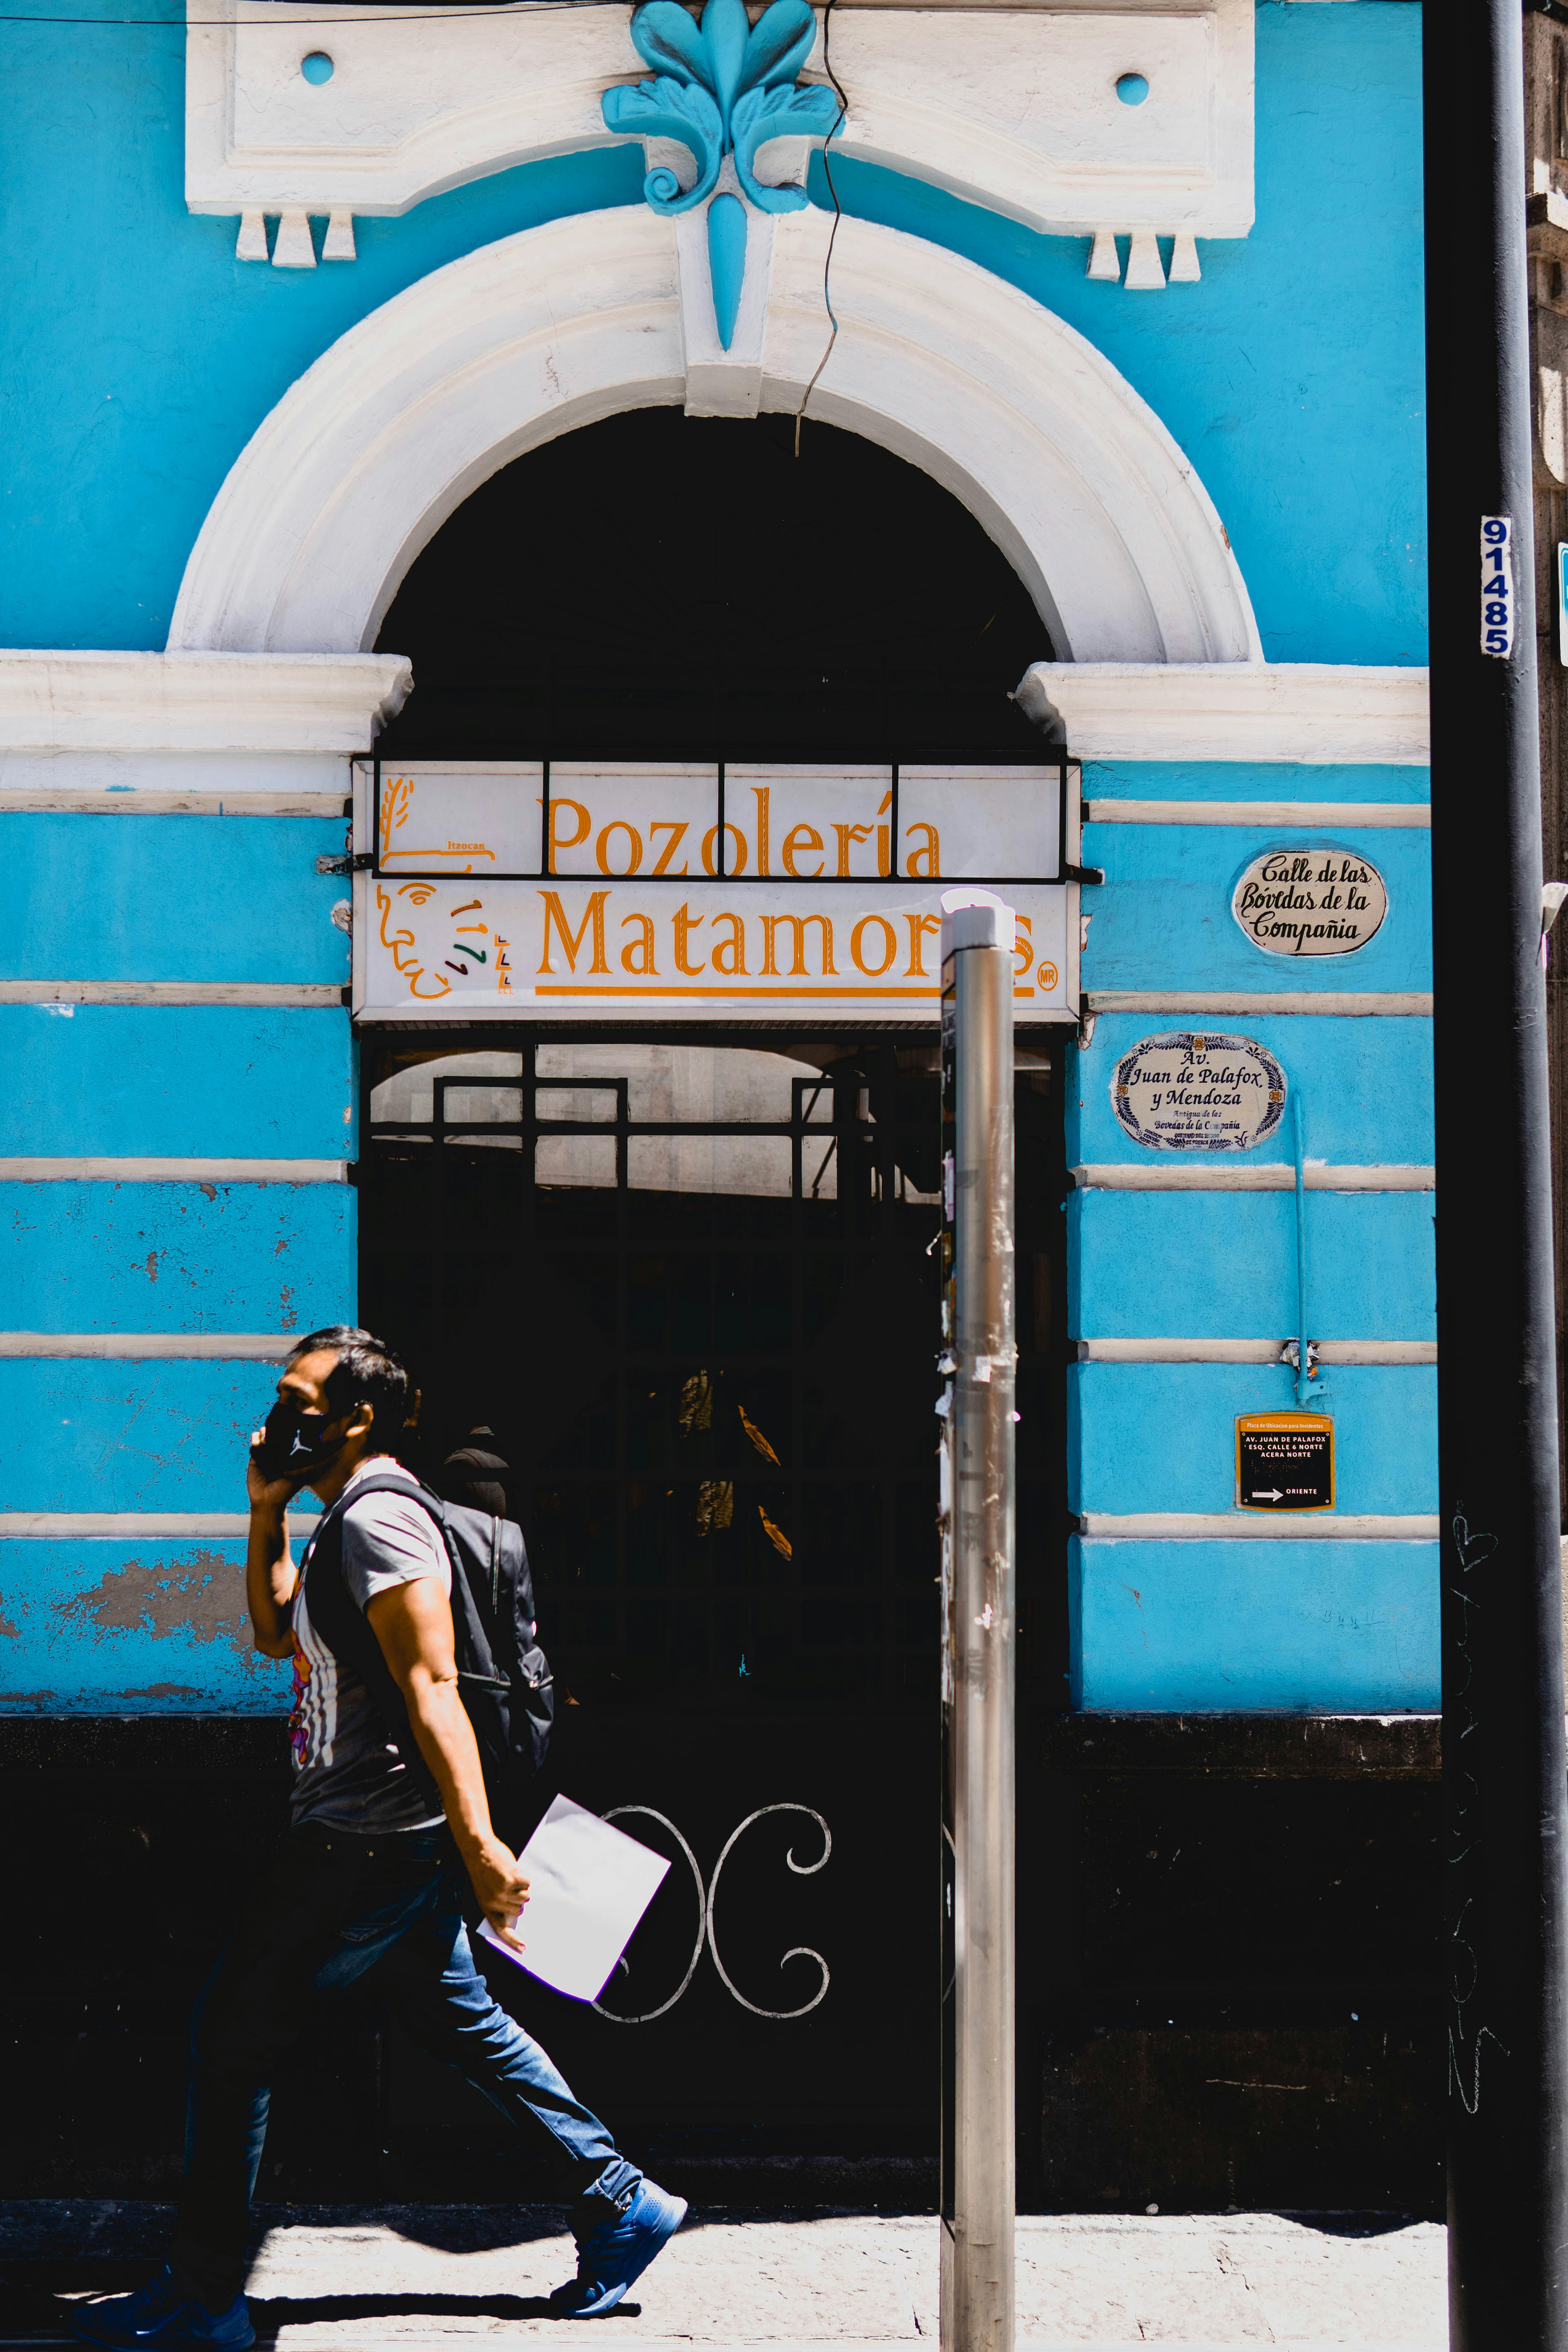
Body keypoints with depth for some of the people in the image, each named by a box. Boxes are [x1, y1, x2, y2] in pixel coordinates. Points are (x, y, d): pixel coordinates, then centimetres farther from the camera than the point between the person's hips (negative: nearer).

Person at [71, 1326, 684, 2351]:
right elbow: (277, 1633, 30)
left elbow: (432, 1686, -23)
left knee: (234, 2035, -4)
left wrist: (478, 1842, -28)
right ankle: (620, 2201, 18)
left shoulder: (379, 1517, -16)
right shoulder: (346, 1521, 16)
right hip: (383, 1843, 10)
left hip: (367, 1845, -10)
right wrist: (267, 1512, 17)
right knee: (466, 2023, 15)